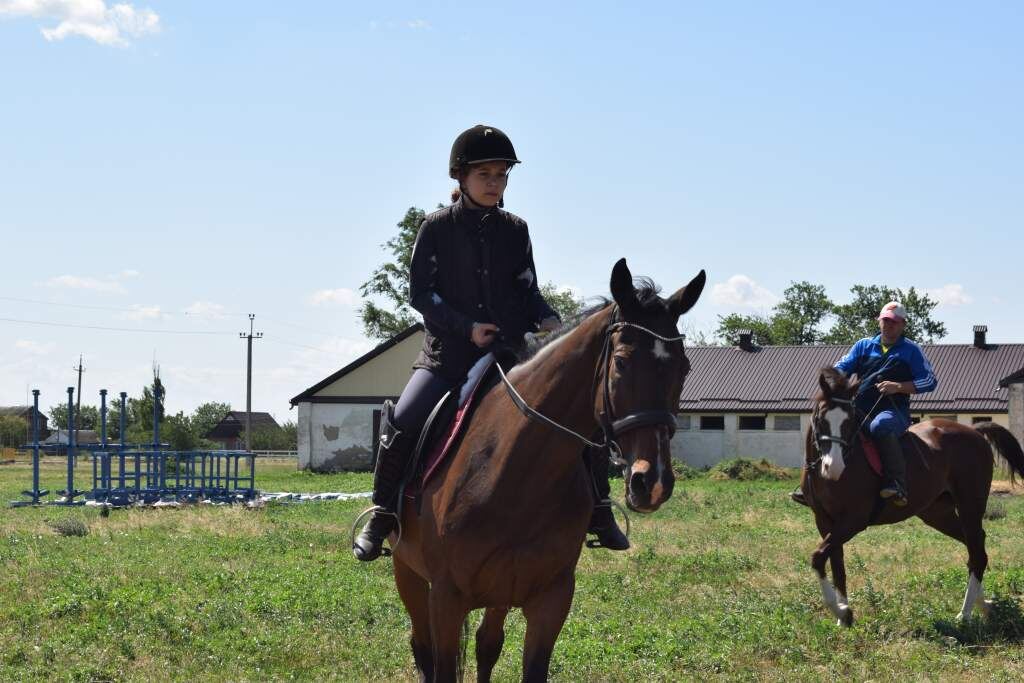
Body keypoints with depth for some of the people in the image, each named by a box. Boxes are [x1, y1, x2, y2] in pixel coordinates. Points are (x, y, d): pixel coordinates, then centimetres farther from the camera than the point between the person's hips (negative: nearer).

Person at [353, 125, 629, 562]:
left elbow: (527, 290, 14)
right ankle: (382, 515, -8)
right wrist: (467, 327, -14)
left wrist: (547, 319, -8)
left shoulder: (515, 230, 10)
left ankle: (596, 512, 8)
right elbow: (420, 292, -2)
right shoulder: (437, 227, 0)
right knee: (402, 422, -25)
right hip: (447, 354, -3)